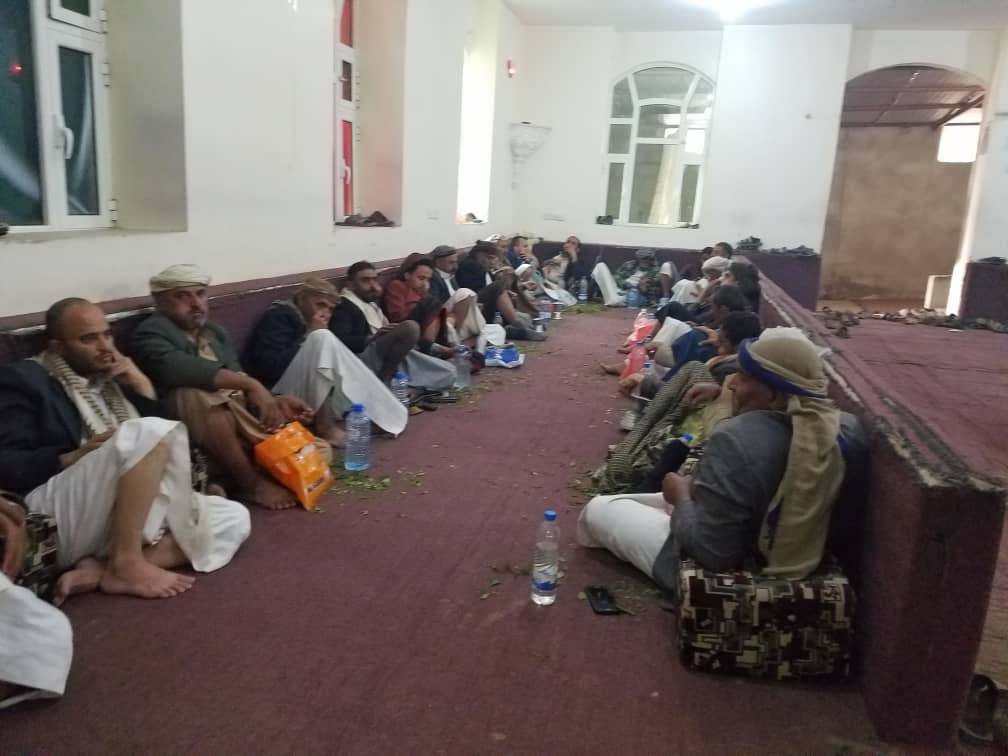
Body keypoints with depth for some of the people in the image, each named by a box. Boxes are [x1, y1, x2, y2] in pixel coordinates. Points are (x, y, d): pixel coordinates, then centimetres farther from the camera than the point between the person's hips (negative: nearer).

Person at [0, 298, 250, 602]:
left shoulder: (113, 378, 22)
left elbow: (168, 443, 14)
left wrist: (143, 387, 4)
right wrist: (74, 457, -21)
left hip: (119, 512, 7)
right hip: (53, 517, -7)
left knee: (235, 519, -9)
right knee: (153, 432, -29)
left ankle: (99, 567, -20)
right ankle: (126, 565, -23)